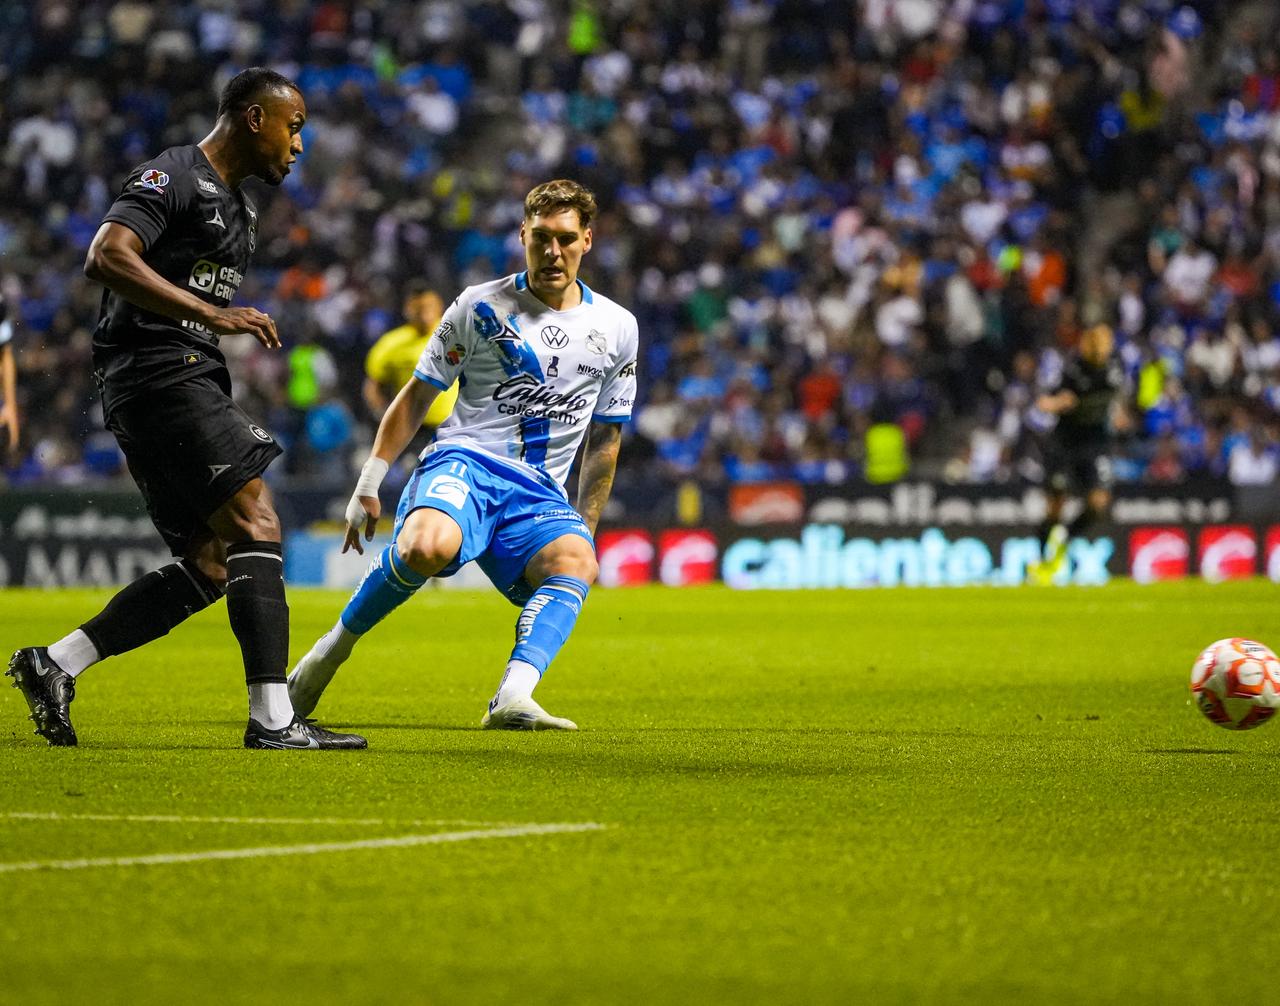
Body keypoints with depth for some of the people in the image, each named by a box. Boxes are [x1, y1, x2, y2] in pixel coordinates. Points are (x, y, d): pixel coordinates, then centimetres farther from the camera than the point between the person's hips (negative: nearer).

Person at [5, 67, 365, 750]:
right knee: (257, 526, -16)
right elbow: (106, 258, -21)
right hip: (156, 377, -10)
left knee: (208, 567, 6)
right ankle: (272, 719, -20)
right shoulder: (174, 177, -7)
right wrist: (214, 315, -24)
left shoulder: (237, 208, 24)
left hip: (189, 382, 10)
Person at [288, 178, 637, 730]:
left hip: (540, 492, 2)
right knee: (426, 547, -37)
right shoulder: (481, 306, 5)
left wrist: (585, 527, 19)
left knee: (575, 561, -34)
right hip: (463, 462, -2)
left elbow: (604, 439, 22)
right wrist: (368, 485, 5)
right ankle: (336, 644, -11)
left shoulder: (616, 327, 13)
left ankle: (512, 701, -47)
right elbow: (417, 395, 10)